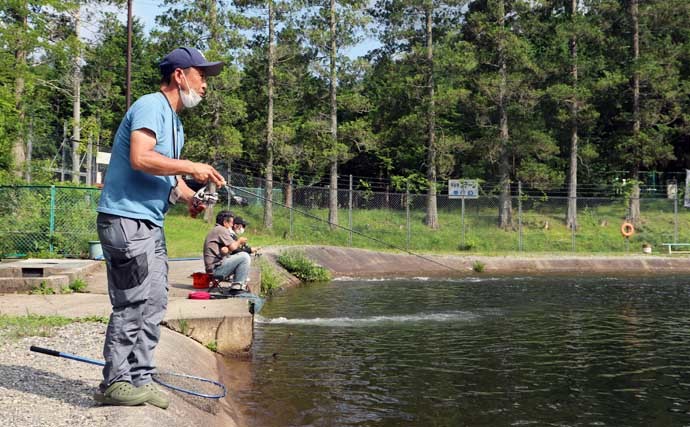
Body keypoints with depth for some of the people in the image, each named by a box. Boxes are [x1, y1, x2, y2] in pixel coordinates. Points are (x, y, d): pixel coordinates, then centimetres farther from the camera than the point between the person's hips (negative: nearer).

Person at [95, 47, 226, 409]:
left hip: (150, 224, 10)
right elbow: (141, 159, -26)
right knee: (133, 304, -8)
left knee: (153, 305, 10)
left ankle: (139, 380, 17)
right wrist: (192, 168, -18)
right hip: (126, 219, -10)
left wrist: (188, 196, 4)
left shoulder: (174, 121, 19)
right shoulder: (151, 107, -11)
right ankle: (114, 383, 2)